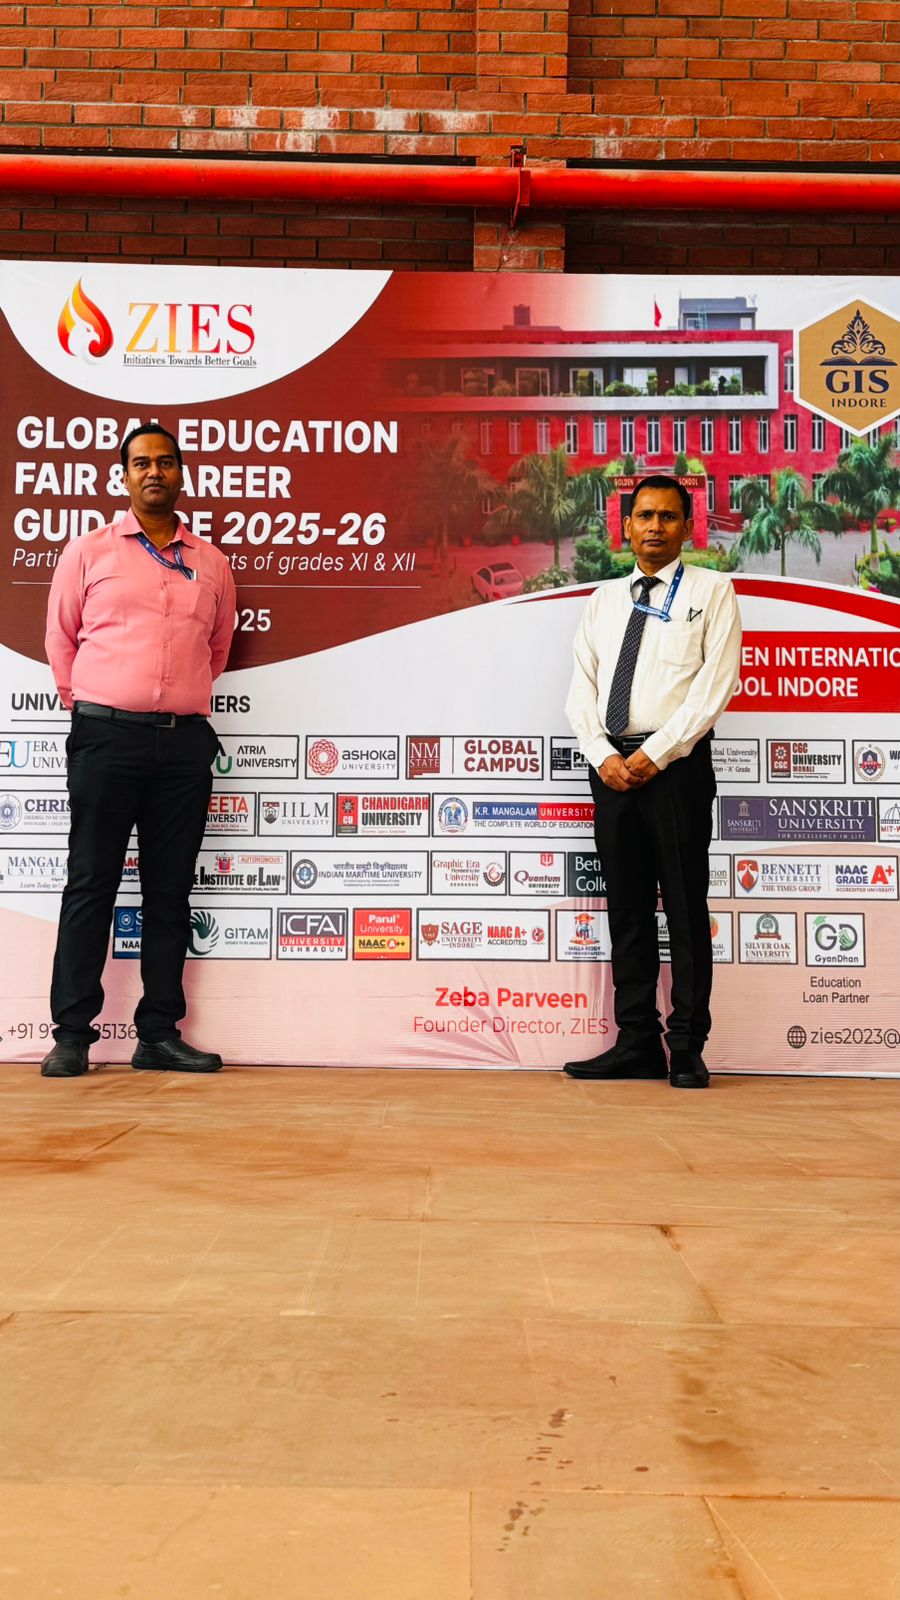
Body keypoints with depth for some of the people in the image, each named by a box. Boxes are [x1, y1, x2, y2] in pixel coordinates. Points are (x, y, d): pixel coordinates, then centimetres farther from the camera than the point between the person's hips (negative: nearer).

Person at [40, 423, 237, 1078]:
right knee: (92, 884, -2)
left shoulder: (212, 563, 14)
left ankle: (160, 1033, 11)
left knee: (171, 890, 5)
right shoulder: (89, 551, 8)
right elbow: (61, 637, 11)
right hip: (107, 735, -2)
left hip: (185, 740, 3)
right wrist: (86, 706, 8)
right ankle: (72, 1035, 2)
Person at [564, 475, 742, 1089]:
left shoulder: (712, 591, 4)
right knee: (627, 909, 7)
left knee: (686, 908, -1)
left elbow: (718, 682, -7)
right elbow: (582, 688, 12)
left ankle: (687, 1049, 5)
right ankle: (637, 1044, 14)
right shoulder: (604, 599, 17)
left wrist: (655, 754, -13)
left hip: (676, 763, -4)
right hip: (611, 765, 5)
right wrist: (603, 755, -5)